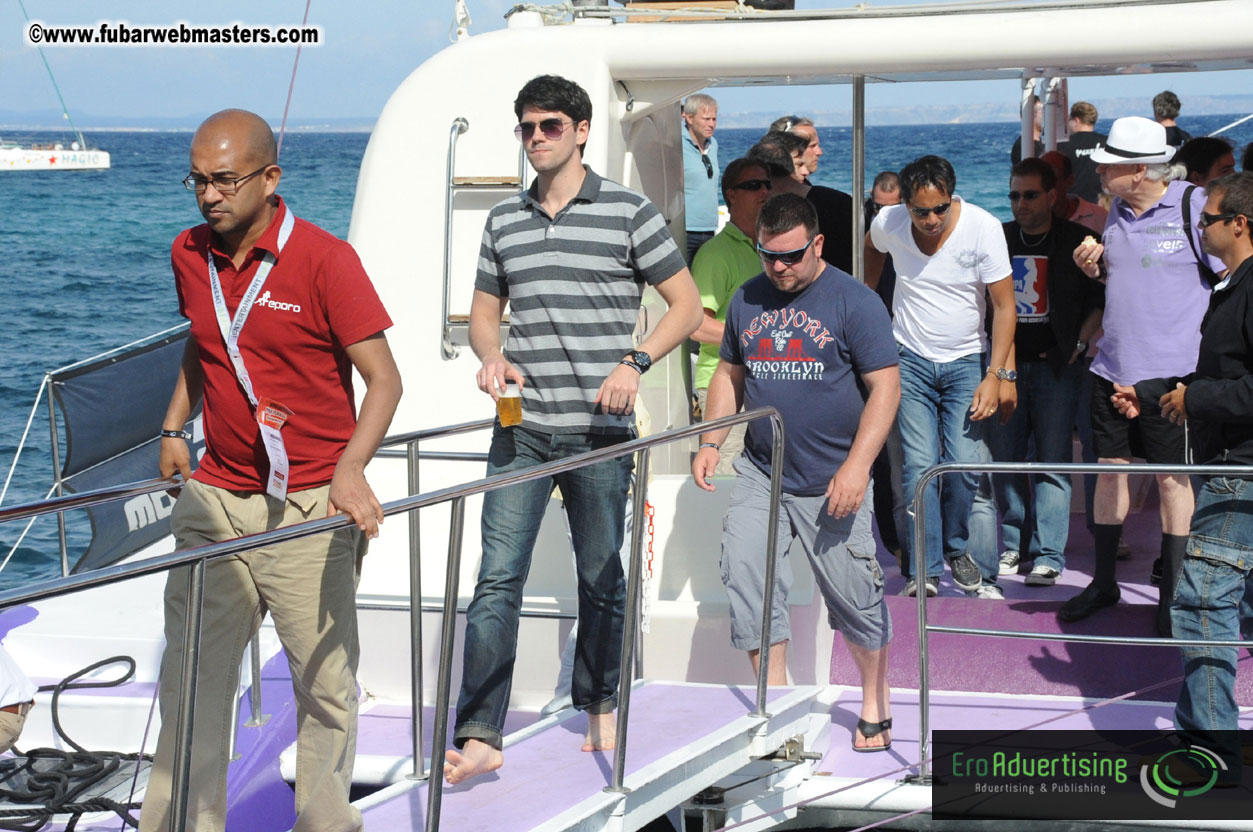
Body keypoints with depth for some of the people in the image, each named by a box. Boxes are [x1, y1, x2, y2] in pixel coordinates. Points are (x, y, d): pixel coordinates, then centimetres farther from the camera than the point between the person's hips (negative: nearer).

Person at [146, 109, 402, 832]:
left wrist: (351, 469, -27)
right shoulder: (190, 256, 6)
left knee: (325, 686, 5)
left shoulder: (324, 259, -12)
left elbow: (384, 378, -13)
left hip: (309, 506, -5)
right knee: (192, 682, 6)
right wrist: (175, 426, 18)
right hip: (215, 498, 5)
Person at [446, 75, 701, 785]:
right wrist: (492, 356, -3)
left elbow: (688, 305, 2)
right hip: (523, 429, 3)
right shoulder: (505, 221, 11)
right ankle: (481, 737, -7)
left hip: (601, 432, -2)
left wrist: (635, 362, -13)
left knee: (602, 578, 9)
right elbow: (484, 312, 20)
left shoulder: (628, 212, -1)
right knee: (498, 577, -6)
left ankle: (601, 707, 30)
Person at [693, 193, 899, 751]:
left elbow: (884, 386, -9)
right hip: (760, 474, 4)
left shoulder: (854, 302, -6)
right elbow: (730, 375, 19)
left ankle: (874, 702, 27)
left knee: (853, 594, 4)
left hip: (831, 483, -4)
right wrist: (711, 442, 6)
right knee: (744, 571, -11)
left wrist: (856, 466, -17)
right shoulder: (747, 300, 9)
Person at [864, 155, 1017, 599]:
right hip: (910, 361, 1)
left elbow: (1003, 305, -12)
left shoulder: (984, 228, -16)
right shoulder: (888, 222, -10)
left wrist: (996, 375, -16)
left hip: (967, 362, -1)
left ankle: (959, 550, 17)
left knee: (965, 463, -8)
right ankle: (924, 570, 0)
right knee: (919, 466, -8)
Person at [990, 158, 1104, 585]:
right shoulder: (997, 239, 10)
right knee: (1003, 457, 2)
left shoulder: (1077, 242, 3)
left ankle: (1047, 555, -5)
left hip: (1057, 366, -3)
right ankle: (1013, 544, 13)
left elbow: (1102, 298, 5)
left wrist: (1078, 344, -4)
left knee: (1053, 460, -6)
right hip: (1006, 364, 3)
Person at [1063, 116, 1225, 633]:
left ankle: (1172, 594, 14)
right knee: (1111, 469, 12)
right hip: (1112, 369, 6)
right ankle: (1103, 581, 25)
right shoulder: (1118, 211, 10)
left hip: (1169, 374, -6)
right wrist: (1095, 265, 3)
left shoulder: (1197, 207, -12)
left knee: (1172, 477, 3)